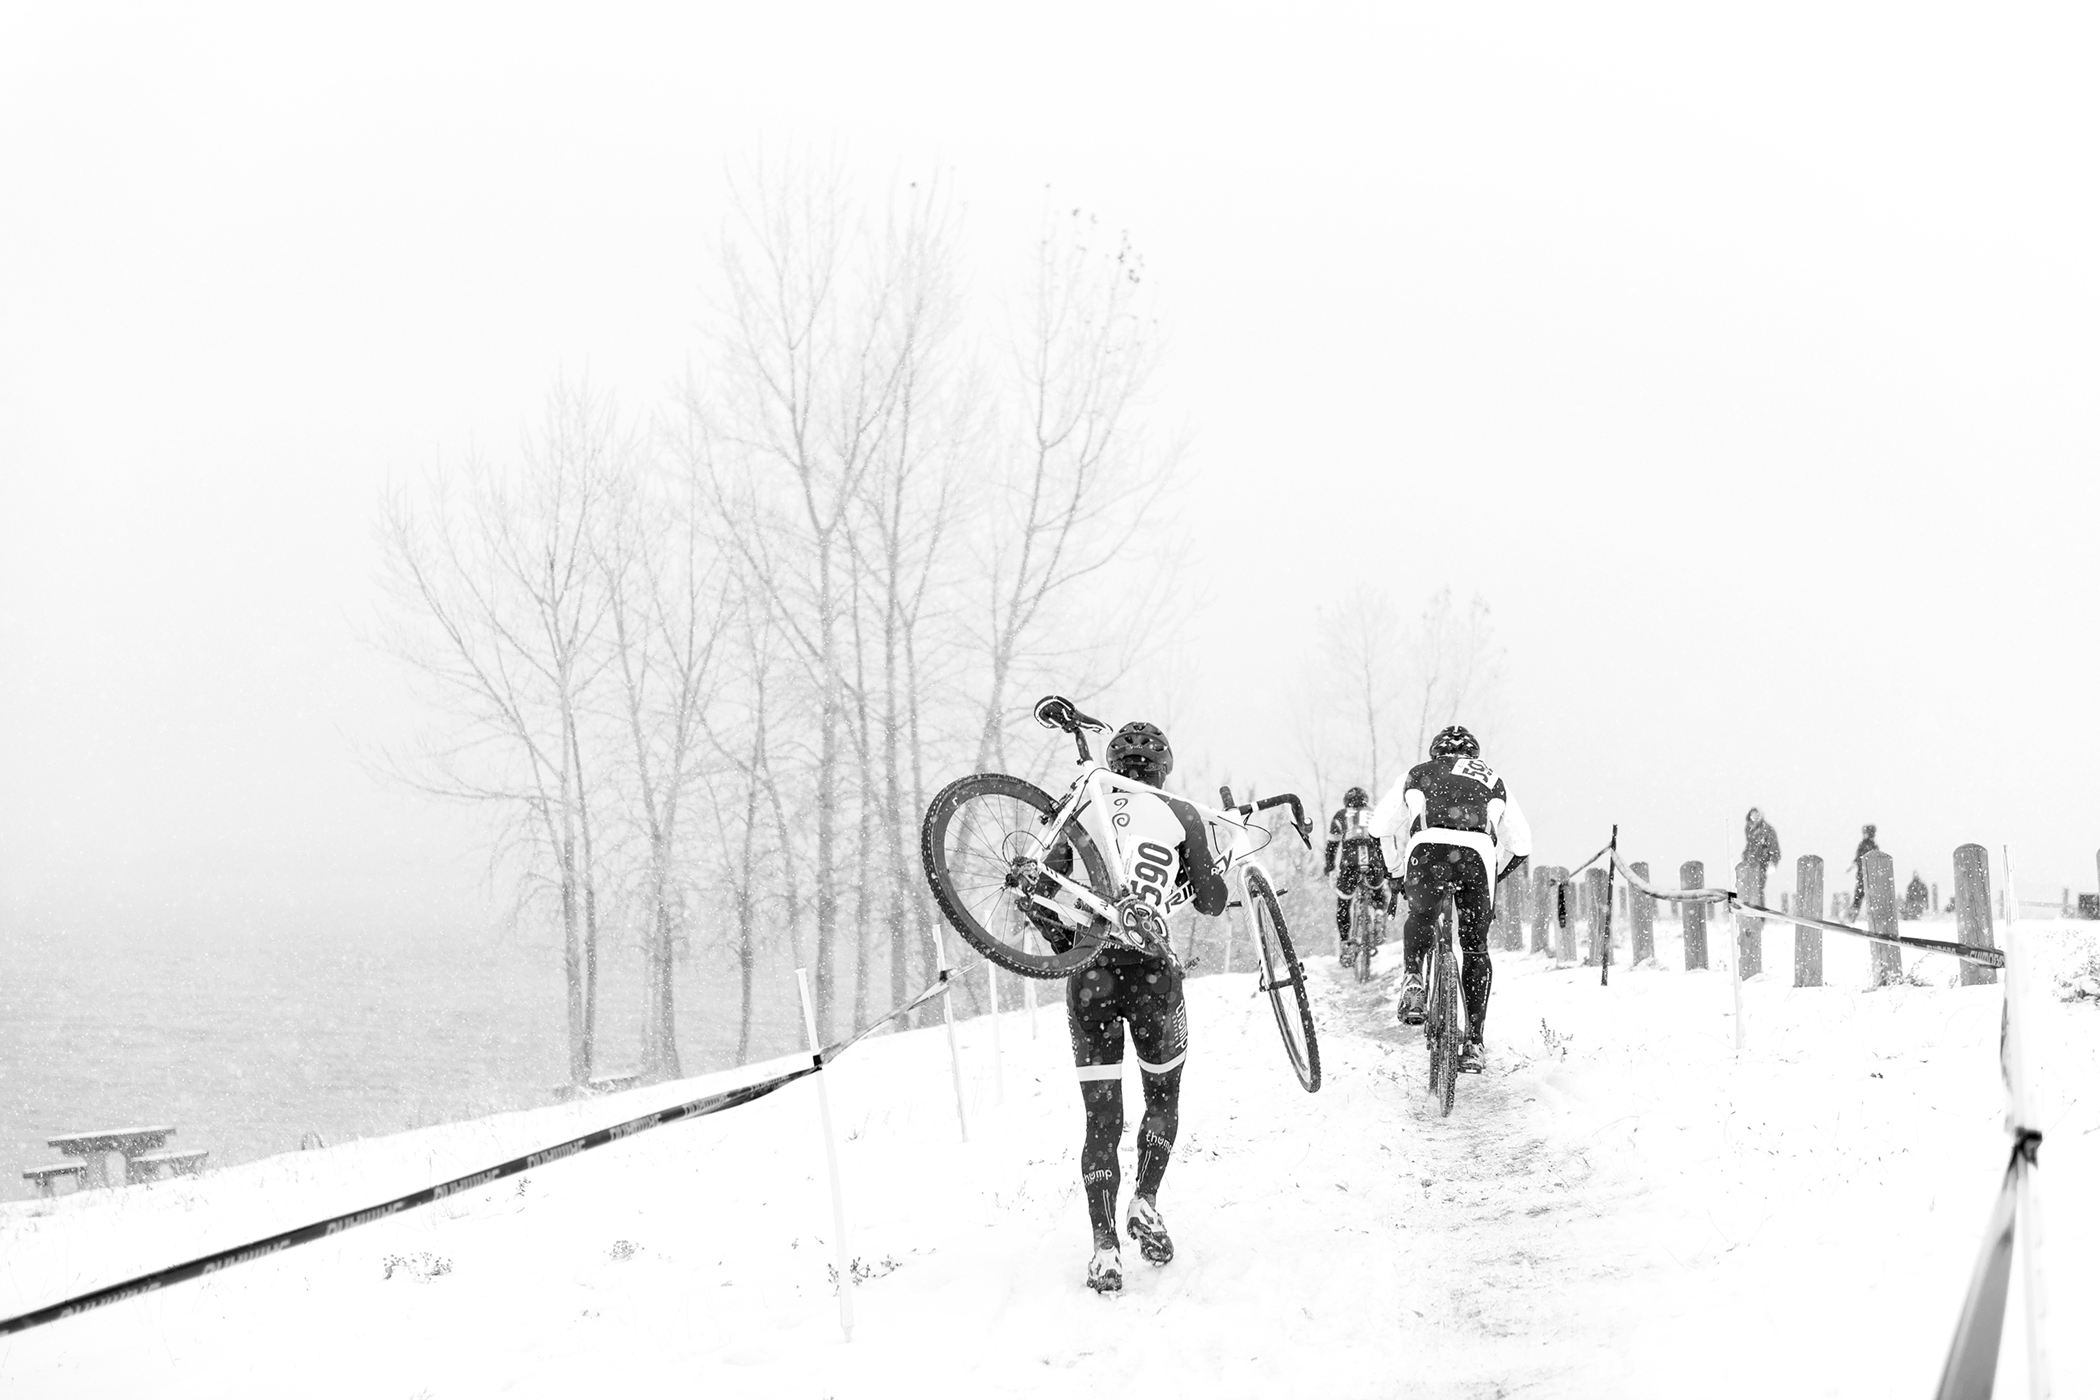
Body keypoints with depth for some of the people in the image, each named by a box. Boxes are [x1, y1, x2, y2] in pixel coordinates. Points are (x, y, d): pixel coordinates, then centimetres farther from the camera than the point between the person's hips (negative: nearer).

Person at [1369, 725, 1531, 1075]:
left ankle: (1414, 980, -1)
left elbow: (1380, 827, 30)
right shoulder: (1493, 781, 33)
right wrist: (1494, 876, 45)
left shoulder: (1419, 773, 31)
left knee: (1420, 920, 27)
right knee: (1476, 948, 15)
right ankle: (1473, 1043, 8)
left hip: (1429, 849, -1)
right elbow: (1521, 846, 30)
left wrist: (1394, 872, 45)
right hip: (1478, 855, 1)